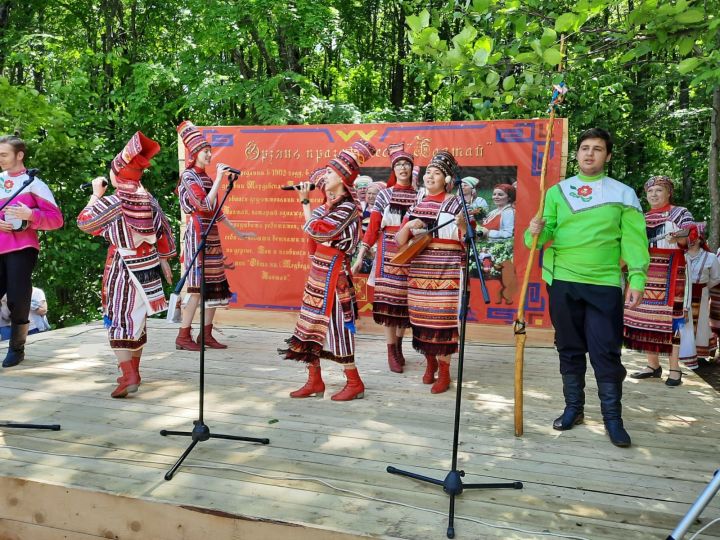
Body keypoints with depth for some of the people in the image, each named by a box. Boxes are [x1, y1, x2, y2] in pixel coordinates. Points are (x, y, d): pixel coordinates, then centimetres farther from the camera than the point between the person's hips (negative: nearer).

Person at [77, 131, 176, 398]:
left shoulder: (111, 201, -13)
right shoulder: (148, 199, 3)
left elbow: (84, 222, 0)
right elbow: (162, 232, 8)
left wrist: (96, 194, 8)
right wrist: (164, 263, 18)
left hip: (123, 267, -6)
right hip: (148, 266, 6)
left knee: (119, 320, -1)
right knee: (137, 318, 16)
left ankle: (128, 377, -9)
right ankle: (133, 371, 27)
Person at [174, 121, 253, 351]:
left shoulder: (206, 178, 16)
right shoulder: (188, 177, -7)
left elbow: (216, 212, 20)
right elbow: (205, 205, -20)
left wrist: (237, 232, 21)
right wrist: (219, 179, -17)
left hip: (212, 236, 8)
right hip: (198, 235, -8)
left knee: (216, 285, 6)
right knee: (198, 286, -8)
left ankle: (206, 334, 13)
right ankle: (183, 336, 0)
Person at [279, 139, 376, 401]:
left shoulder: (347, 207, -14)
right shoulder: (330, 204, 13)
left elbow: (314, 229, -16)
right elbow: (313, 228, 12)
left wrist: (305, 201, -6)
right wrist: (306, 200, 13)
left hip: (332, 271, -9)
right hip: (319, 269, 9)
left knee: (336, 323, -4)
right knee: (312, 324, 11)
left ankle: (355, 384, 9)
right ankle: (315, 382, 20)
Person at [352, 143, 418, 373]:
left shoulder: (419, 196, 9)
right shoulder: (385, 194, 4)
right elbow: (372, 229, -1)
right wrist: (360, 257, -7)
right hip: (389, 251, -2)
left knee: (405, 300, 7)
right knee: (388, 298, -4)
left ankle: (399, 346, 26)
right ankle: (391, 353, 6)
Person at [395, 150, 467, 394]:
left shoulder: (456, 205, -1)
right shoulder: (416, 207, 11)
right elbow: (399, 241, 7)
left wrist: (463, 225, -24)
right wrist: (407, 226, -11)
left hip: (446, 273, -4)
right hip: (419, 272, 4)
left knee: (442, 318, -4)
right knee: (421, 318, 8)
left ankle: (444, 372, 8)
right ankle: (430, 363, 28)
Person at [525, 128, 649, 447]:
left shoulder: (623, 194, 5)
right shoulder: (557, 191, 8)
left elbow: (634, 240, 0)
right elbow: (545, 234, 2)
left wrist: (637, 278, -10)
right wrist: (535, 232, -21)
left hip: (605, 284, -1)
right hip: (563, 282, 2)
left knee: (606, 352, 0)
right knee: (569, 349, 10)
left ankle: (612, 417, 14)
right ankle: (573, 408, 24)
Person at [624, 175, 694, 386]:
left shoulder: (680, 213, 5)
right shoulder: (642, 218, 19)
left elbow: (688, 239, -10)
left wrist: (678, 239, -29)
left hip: (669, 273, -5)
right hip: (645, 272, 5)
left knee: (670, 317, -9)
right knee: (646, 317, 4)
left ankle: (674, 369, -6)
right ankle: (653, 365, 12)